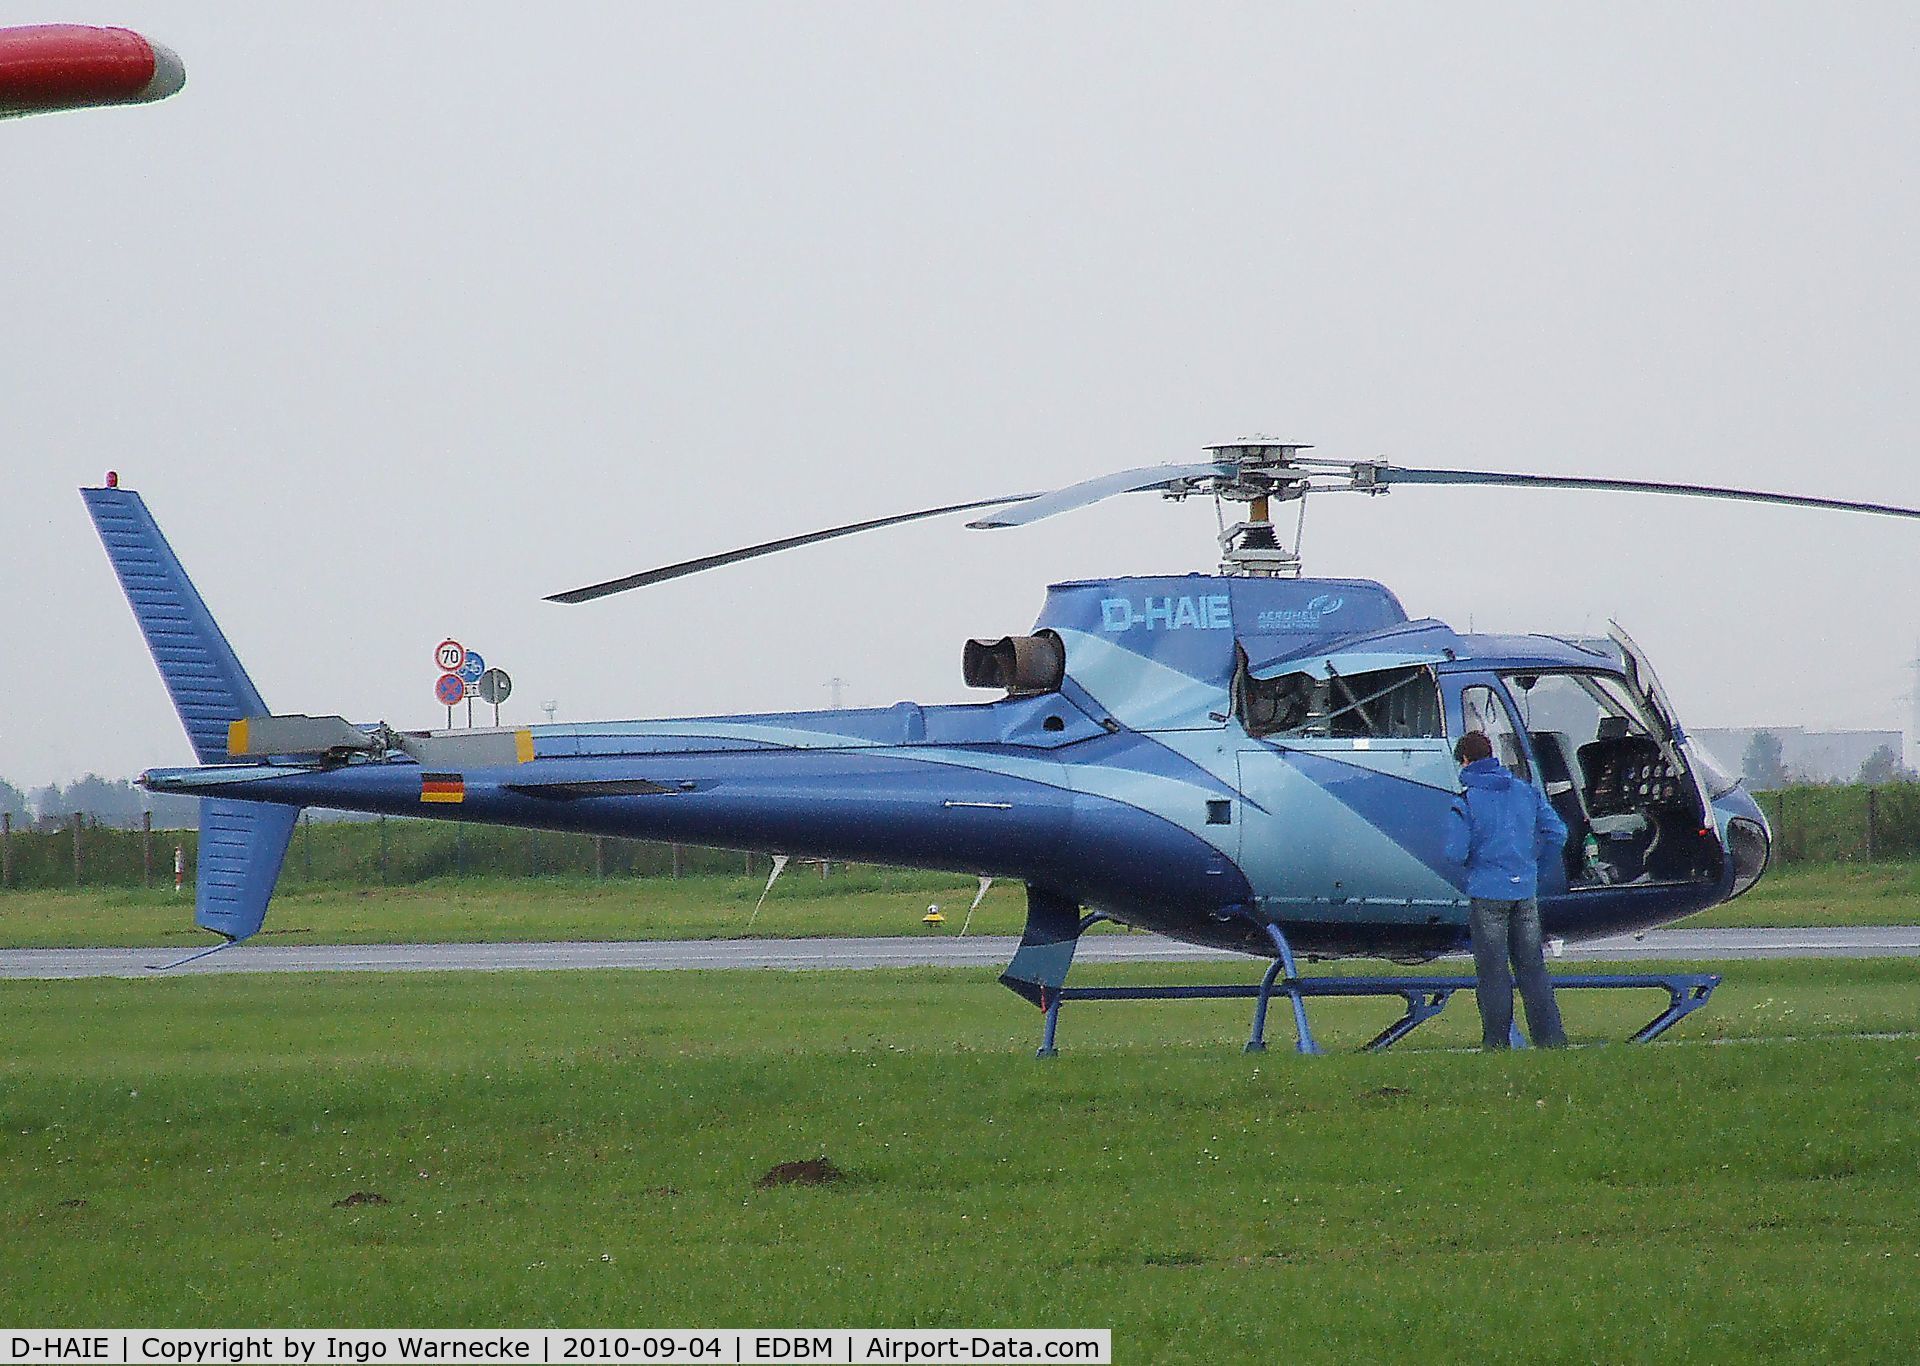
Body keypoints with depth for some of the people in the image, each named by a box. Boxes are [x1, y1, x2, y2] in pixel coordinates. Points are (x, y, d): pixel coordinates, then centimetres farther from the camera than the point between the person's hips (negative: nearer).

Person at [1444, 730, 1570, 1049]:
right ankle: (1551, 1036, 7)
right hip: (1525, 892, 4)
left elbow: (1456, 852, -15)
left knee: (1493, 971, 1)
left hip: (1487, 895, -4)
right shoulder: (1526, 792, 6)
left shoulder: (1466, 800, -9)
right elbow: (1557, 832, 6)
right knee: (1532, 966, 10)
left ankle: (1497, 1041, 2)